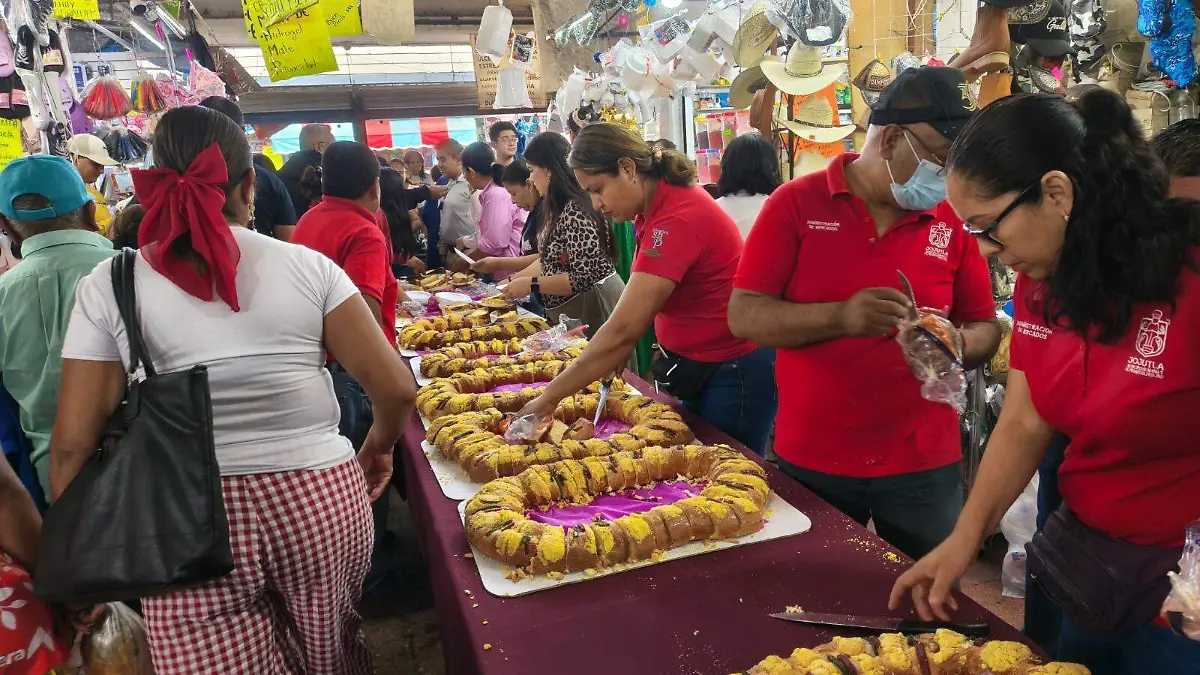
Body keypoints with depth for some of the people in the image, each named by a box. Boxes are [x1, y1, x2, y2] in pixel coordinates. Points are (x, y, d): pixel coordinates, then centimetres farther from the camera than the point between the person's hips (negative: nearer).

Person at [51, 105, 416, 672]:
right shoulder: (306, 266, -6)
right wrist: (378, 446, 12)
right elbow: (396, 389, -8)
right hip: (321, 503, 1)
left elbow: (73, 445, -4)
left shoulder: (106, 288, -4)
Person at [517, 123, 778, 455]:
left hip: (735, 374, -9)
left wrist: (549, 398, -27)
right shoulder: (656, 206, 2)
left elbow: (623, 330, -31)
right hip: (699, 368, 9)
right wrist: (612, 359, -10)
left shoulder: (677, 221, -28)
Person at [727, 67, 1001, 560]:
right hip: (809, 463, -1)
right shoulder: (796, 204, -6)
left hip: (923, 466, 2)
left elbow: (985, 328, 9)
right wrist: (840, 318, -25)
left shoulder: (952, 220, 1)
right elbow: (743, 316, -11)